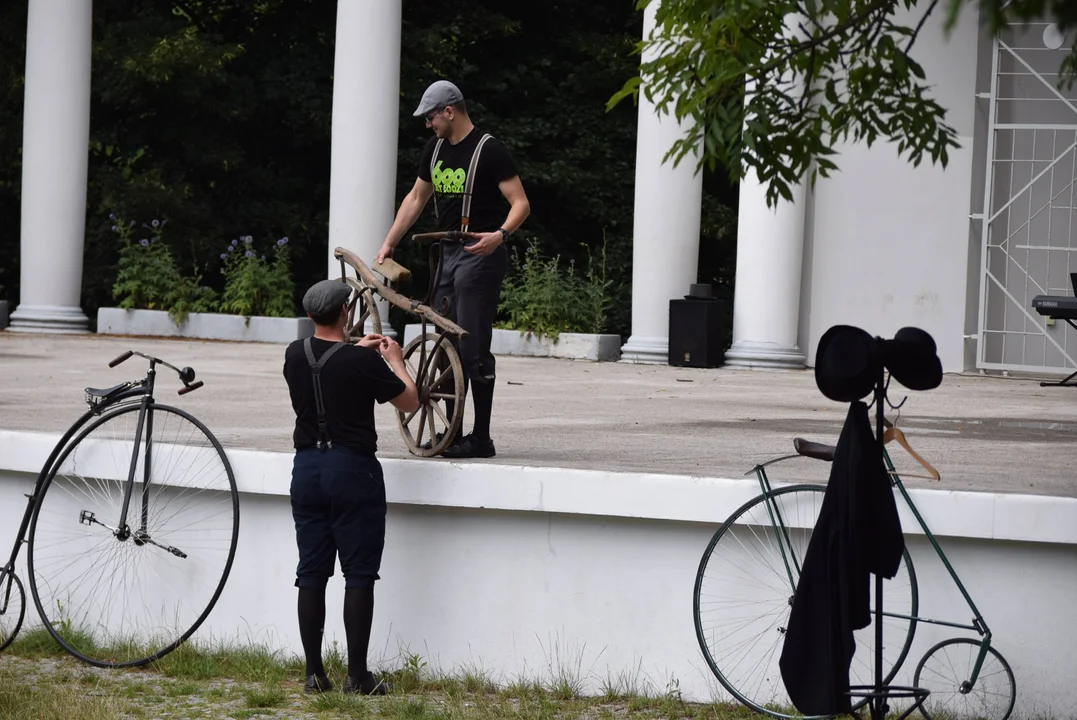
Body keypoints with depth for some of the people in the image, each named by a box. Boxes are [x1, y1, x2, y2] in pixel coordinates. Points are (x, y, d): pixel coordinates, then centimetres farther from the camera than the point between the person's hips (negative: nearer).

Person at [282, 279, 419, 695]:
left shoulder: (295, 357, 1)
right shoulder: (362, 362, -15)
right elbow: (409, 402, -2)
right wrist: (394, 361, 13)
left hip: (307, 468, 5)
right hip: (353, 470, -5)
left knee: (312, 574, 8)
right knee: (358, 574, 0)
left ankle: (314, 673, 8)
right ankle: (357, 676, -2)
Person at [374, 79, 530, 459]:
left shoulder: (489, 150, -11)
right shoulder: (436, 149, 13)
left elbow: (521, 204, -14)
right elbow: (416, 198, 23)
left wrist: (499, 234, -32)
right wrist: (388, 244, 20)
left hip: (480, 255, -8)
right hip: (448, 255, 8)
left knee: (474, 348, -10)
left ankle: (481, 438, -7)